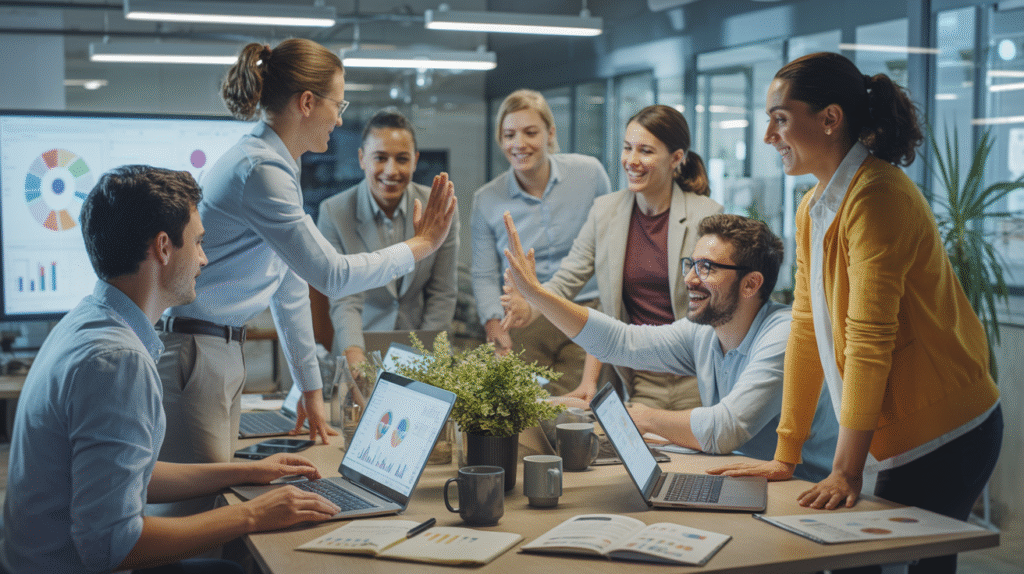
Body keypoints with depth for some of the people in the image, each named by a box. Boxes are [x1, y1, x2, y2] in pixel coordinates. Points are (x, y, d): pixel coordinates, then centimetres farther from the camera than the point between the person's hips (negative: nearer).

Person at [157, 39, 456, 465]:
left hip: (224, 352, 10)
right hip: (191, 354, -10)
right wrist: (421, 245, -7)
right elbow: (332, 275, -19)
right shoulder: (260, 171, -19)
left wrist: (310, 390, 20)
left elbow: (291, 286, 17)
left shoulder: (276, 167, 13)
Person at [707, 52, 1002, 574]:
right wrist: (785, 457, 9)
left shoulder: (877, 197, -18)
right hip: (908, 435, 8)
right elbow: (807, 332, 10)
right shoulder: (813, 208, 10)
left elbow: (870, 339, -22)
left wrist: (846, 471, -20)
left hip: (945, 435, -8)